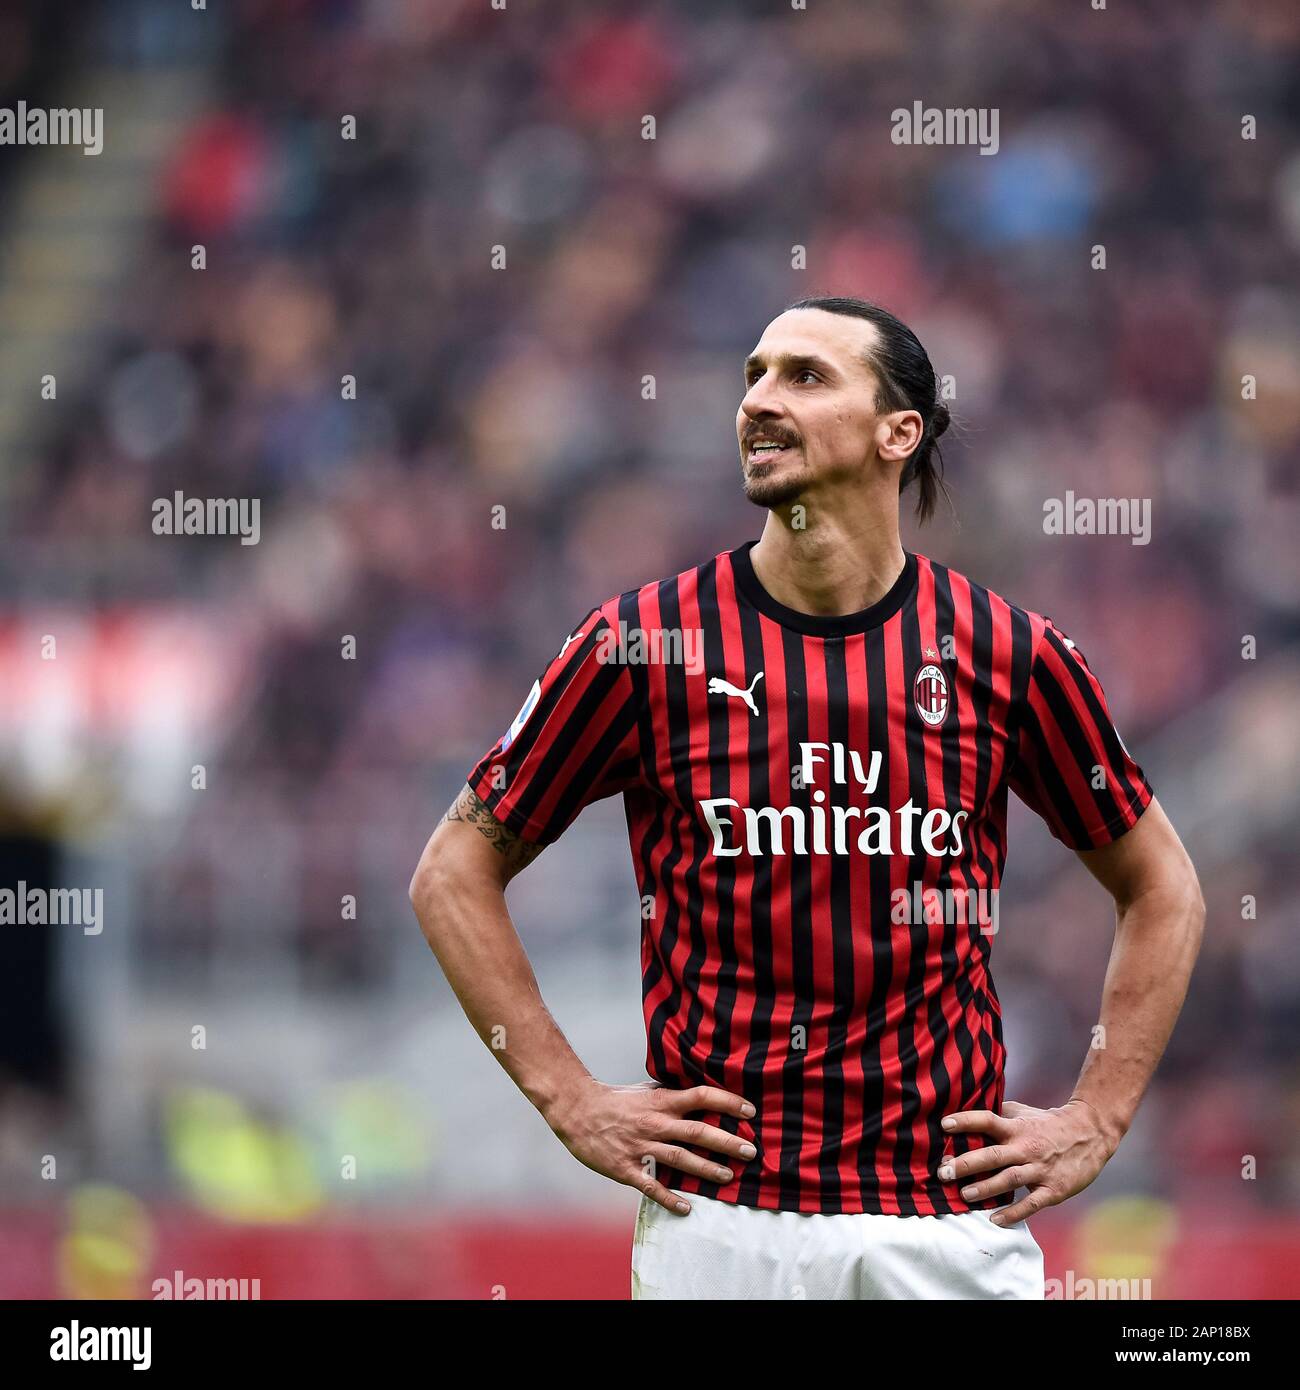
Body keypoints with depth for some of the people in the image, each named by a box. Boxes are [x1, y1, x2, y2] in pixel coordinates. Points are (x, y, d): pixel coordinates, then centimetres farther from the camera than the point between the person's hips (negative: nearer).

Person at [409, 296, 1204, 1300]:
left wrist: (1095, 1121, 6)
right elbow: (456, 872, 7)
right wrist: (571, 1099, 0)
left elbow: (1161, 887, 14)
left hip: (951, 1218, 1)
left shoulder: (1009, 652, 2)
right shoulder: (646, 642, -1)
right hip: (719, 1216, -1)